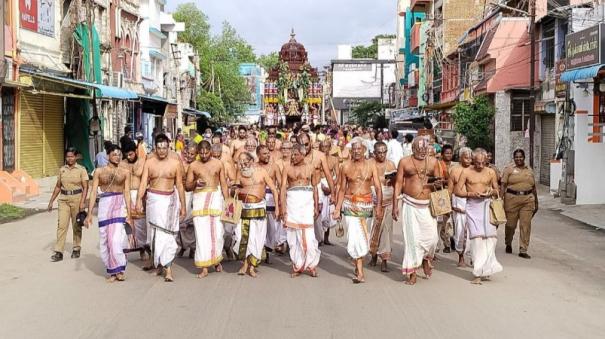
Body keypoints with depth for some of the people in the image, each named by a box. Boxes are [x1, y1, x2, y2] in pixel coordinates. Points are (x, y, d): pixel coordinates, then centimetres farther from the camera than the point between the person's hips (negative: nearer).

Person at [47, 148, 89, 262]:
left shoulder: (81, 169, -2)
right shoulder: (62, 169, 8)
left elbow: (85, 187, -5)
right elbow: (58, 186, 15)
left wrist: (82, 202, -14)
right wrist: (51, 201, 13)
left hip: (77, 198, -2)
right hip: (63, 199, 3)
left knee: (76, 225, 7)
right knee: (61, 225, -6)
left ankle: (76, 249, 21)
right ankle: (58, 252, -6)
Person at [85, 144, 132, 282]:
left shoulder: (125, 172, 6)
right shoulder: (99, 171, 7)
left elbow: (127, 193, 4)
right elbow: (93, 192, 5)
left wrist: (128, 214, -1)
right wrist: (89, 214, -1)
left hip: (120, 205, -2)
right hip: (104, 205, 2)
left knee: (116, 238, -11)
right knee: (105, 239, 3)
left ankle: (119, 270, 4)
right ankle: (112, 271, 15)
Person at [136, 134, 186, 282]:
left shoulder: (175, 162, 1)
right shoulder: (149, 162, 2)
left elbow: (179, 185, 5)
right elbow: (143, 182, -6)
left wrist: (183, 205, 5)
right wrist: (139, 200, -20)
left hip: (170, 199, -1)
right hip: (154, 199, 1)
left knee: (167, 233, -5)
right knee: (156, 231, 1)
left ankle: (164, 264, -1)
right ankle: (166, 265, 12)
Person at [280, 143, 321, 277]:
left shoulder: (310, 168, 7)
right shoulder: (287, 168, 3)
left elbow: (315, 187, 13)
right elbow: (283, 187, -2)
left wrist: (316, 206, 9)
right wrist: (283, 207, -10)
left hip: (307, 201, 0)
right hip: (292, 201, 0)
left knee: (308, 233, -6)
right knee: (293, 233, 3)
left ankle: (311, 265, 7)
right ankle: (297, 266, 12)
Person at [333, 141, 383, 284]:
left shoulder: (370, 166, 2)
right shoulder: (346, 167, 3)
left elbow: (378, 187, -3)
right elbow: (342, 189, 8)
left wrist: (379, 206, -15)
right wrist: (337, 209, 4)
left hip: (367, 203, 1)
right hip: (350, 204, -1)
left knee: (363, 236, 9)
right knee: (356, 236, -11)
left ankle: (357, 264, 30)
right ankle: (360, 273, -8)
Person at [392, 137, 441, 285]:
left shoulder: (433, 162, 7)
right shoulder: (404, 162, 1)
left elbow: (438, 182, 15)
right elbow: (398, 183, 1)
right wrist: (395, 205, -4)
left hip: (428, 205, 2)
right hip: (410, 205, -2)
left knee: (431, 237, -2)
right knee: (412, 238, -2)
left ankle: (426, 259, 30)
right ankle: (412, 272, 8)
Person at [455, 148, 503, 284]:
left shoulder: (491, 173, 8)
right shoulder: (466, 172, 1)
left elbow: (497, 190, 18)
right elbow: (457, 191, 1)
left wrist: (492, 192, -5)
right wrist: (471, 194, -15)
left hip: (487, 205, 3)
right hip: (473, 206, -3)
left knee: (491, 235, -4)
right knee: (477, 237, -10)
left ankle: (486, 269, 12)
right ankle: (478, 273, -8)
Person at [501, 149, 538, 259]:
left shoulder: (529, 170, 16)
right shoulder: (509, 169, 4)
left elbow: (533, 187, 20)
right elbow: (503, 185, -2)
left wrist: (536, 202, 19)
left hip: (528, 200, 3)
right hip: (512, 198, -3)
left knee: (526, 225, -3)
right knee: (511, 224, 5)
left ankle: (523, 250, 2)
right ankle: (508, 244, 32)